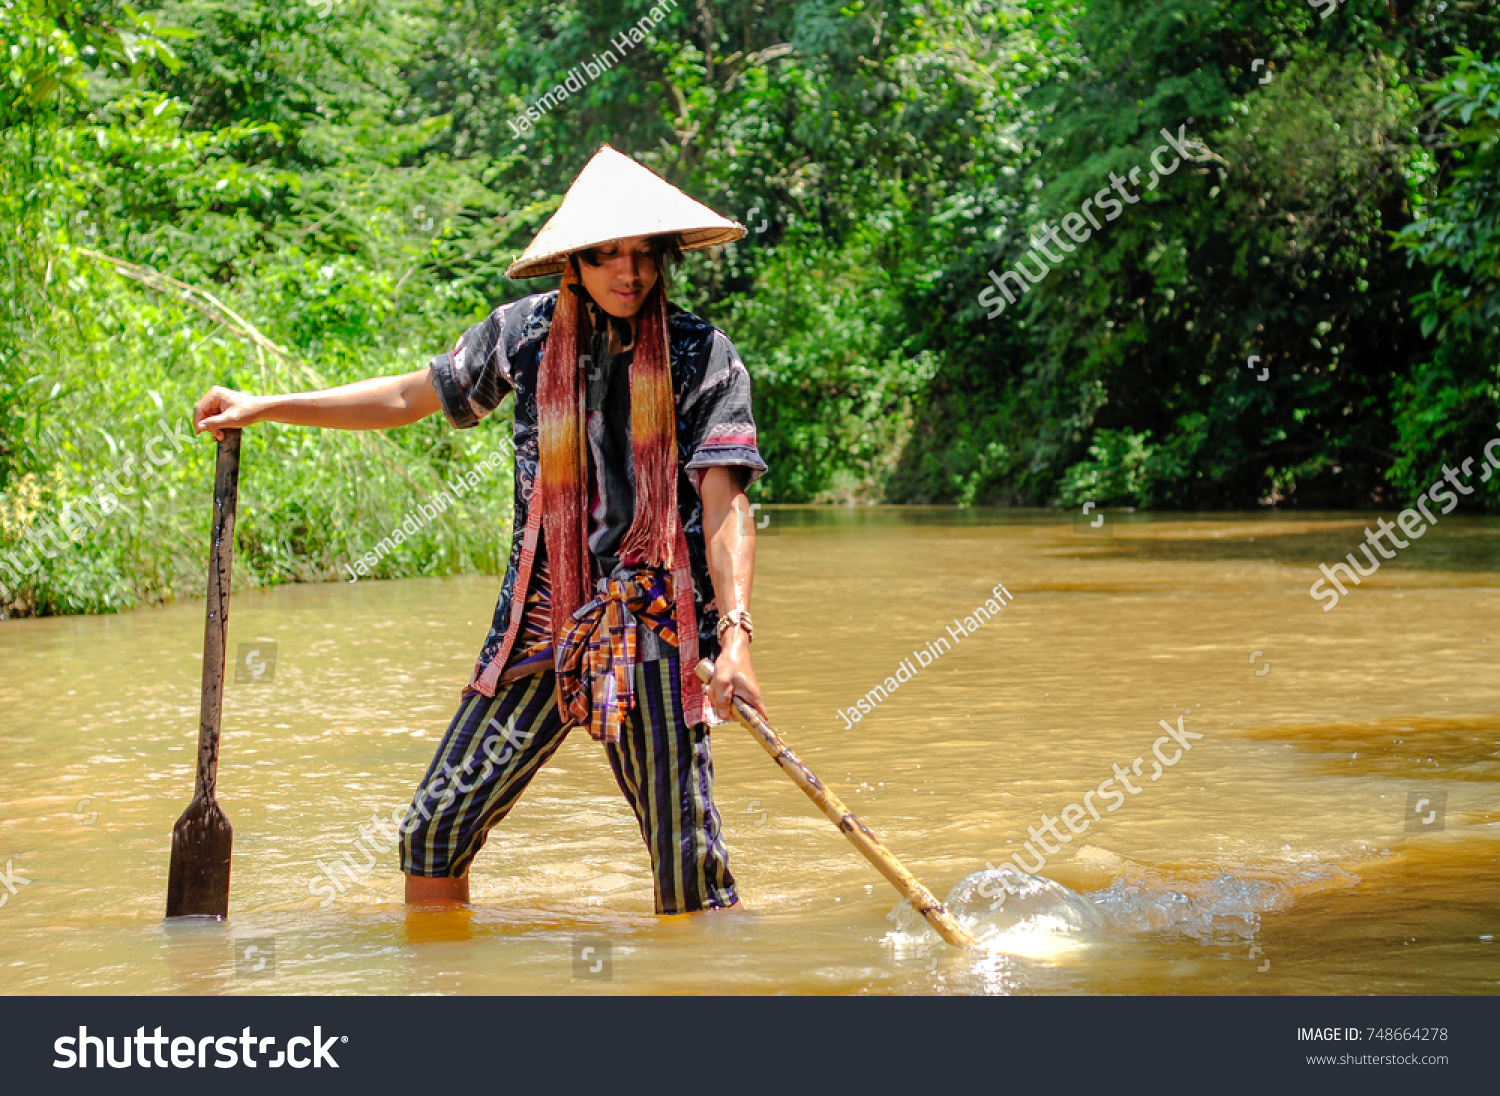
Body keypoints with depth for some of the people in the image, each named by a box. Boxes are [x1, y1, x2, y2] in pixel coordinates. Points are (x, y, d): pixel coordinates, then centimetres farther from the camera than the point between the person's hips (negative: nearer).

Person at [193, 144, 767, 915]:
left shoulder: (702, 356, -5)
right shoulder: (526, 334, 4)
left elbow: (724, 504, -11)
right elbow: (408, 399, 17)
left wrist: (736, 634, -24)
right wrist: (264, 409, 16)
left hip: (651, 627, -3)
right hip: (540, 624, 4)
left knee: (688, 865, -6)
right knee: (434, 830, 3)